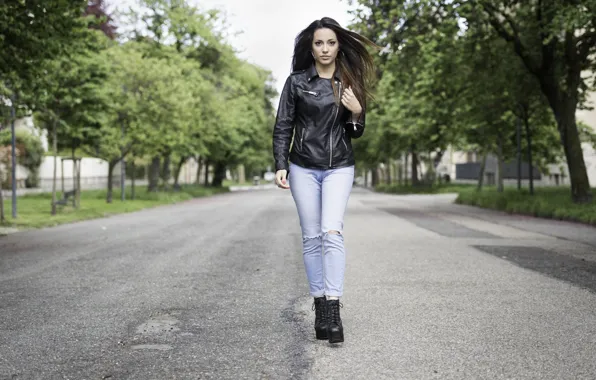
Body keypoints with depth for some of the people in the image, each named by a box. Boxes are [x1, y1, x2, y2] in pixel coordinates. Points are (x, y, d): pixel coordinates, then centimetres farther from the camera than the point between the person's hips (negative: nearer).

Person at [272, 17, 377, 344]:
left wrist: (357, 113, -10)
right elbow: (282, 127, 2)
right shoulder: (296, 81, 2)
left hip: (339, 168, 0)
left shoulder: (350, 83, 7)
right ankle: (319, 306, 11)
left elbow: (355, 133, 12)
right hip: (304, 168, 0)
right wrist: (280, 166, -9)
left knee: (332, 233, -16)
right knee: (311, 237, 2)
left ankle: (333, 310, -17)